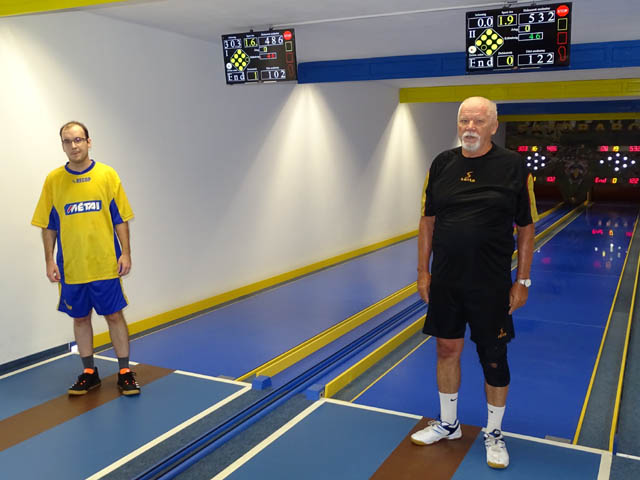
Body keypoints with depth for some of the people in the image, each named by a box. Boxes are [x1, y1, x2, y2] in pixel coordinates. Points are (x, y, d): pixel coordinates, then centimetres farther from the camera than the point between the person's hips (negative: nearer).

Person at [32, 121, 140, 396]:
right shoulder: (53, 180, 1)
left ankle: (124, 372, 16)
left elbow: (120, 219, 1)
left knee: (114, 315, 4)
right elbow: (48, 226, 5)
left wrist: (125, 253, -5)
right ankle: (89, 373, 26)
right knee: (80, 318, 11)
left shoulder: (107, 175, -1)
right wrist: (49, 260, -1)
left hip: (105, 264, -1)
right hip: (70, 267, 2)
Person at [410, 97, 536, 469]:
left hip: (491, 285, -3)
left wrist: (522, 281, -5)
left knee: (494, 359, 8)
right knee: (447, 350, 13)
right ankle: (448, 424, 33)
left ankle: (495, 434, 28)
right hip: (445, 281, 3)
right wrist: (423, 270, 4)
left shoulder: (514, 167, -6)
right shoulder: (442, 164, 2)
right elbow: (428, 221, 7)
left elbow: (526, 229, -3)